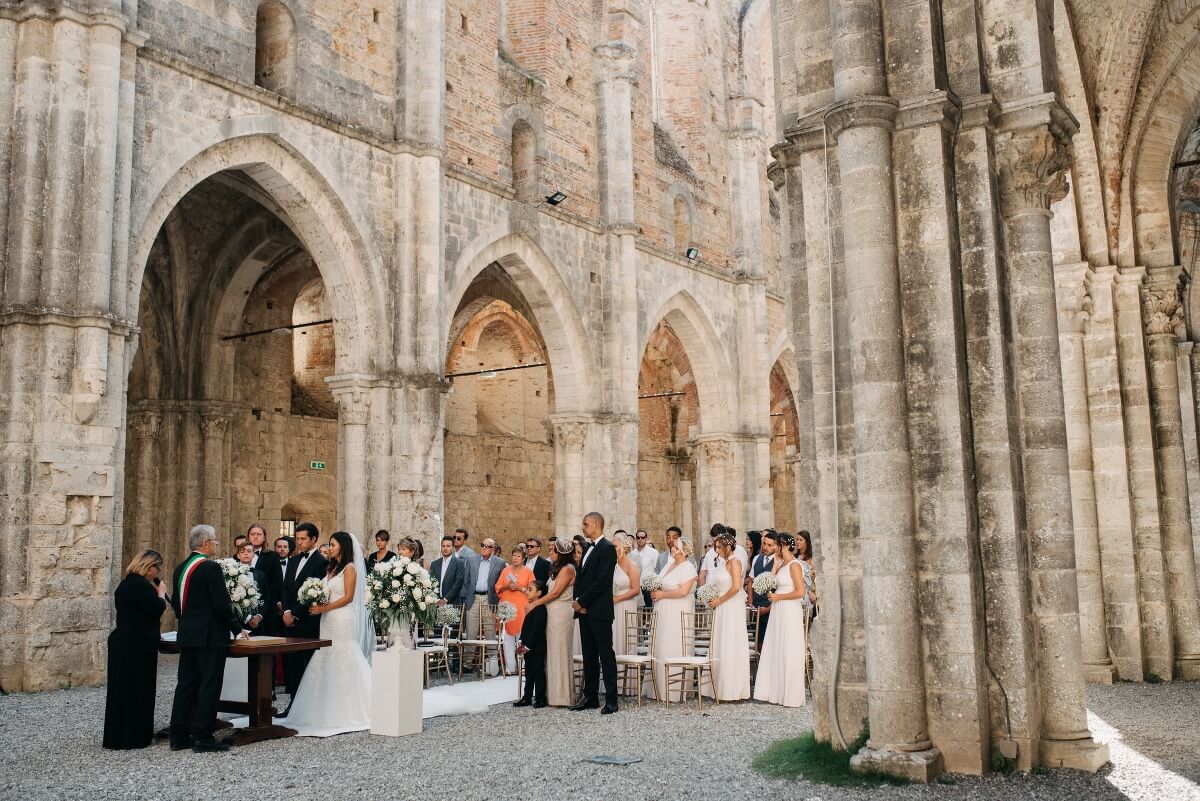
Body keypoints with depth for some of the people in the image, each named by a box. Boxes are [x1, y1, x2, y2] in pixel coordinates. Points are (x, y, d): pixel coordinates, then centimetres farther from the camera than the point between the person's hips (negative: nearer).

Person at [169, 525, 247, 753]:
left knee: (186, 684, 12)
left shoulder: (180, 568, 11)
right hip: (211, 637, -8)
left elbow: (176, 603, 15)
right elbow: (222, 604, -18)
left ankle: (179, 736, 16)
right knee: (209, 686, -3)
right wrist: (237, 629, -7)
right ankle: (203, 738, -1)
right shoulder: (211, 568, -15)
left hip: (187, 636, 8)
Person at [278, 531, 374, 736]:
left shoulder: (349, 568, -6)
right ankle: (329, 710, 10)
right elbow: (326, 594, 17)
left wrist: (324, 608, -15)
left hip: (342, 620, -7)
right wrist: (318, 606, -3)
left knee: (343, 664, -3)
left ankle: (348, 711, 5)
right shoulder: (331, 568, 16)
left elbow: (348, 597, -12)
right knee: (326, 664, 5)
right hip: (328, 620, 7)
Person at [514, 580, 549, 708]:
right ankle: (527, 697, 21)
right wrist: (522, 643, 11)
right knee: (529, 672, 14)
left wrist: (528, 645, -20)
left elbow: (536, 629, -21)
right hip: (528, 646, 9)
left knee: (538, 671, -2)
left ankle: (540, 698, 5)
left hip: (537, 647, -9)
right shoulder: (531, 607, 13)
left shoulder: (540, 608, -16)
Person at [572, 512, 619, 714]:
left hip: (599, 612, -9)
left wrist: (582, 602, -12)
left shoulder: (607, 548, -11)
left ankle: (611, 700, -2)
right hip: (585, 610, 9)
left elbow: (601, 581, -18)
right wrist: (577, 601, 0)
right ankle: (590, 696, 18)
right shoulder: (589, 549, 17)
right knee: (589, 655, 12)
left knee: (606, 655, -5)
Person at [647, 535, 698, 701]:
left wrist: (661, 594, -13)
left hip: (678, 614, -8)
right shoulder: (670, 564, 15)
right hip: (663, 613, 8)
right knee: (661, 649, 8)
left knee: (674, 650, -6)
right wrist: (654, 592, 2)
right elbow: (660, 584, 24)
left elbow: (683, 591, -22)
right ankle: (661, 688, 14)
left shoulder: (688, 568, -10)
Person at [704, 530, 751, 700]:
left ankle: (734, 691, 2)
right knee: (722, 647, 8)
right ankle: (723, 688, 13)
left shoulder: (734, 562, -11)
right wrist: (714, 600, 5)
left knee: (731, 647, -5)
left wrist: (719, 601, -13)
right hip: (722, 610, 9)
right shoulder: (723, 562, 15)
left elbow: (736, 587, -20)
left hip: (732, 609, -9)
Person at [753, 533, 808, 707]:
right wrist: (776, 563, 5)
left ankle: (791, 695, 7)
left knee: (788, 653, -1)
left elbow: (800, 592, -18)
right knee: (775, 652, 9)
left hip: (790, 613, -8)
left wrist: (778, 597, -11)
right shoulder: (781, 564, 13)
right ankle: (775, 692, 15)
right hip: (778, 612, 8)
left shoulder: (794, 565, -12)